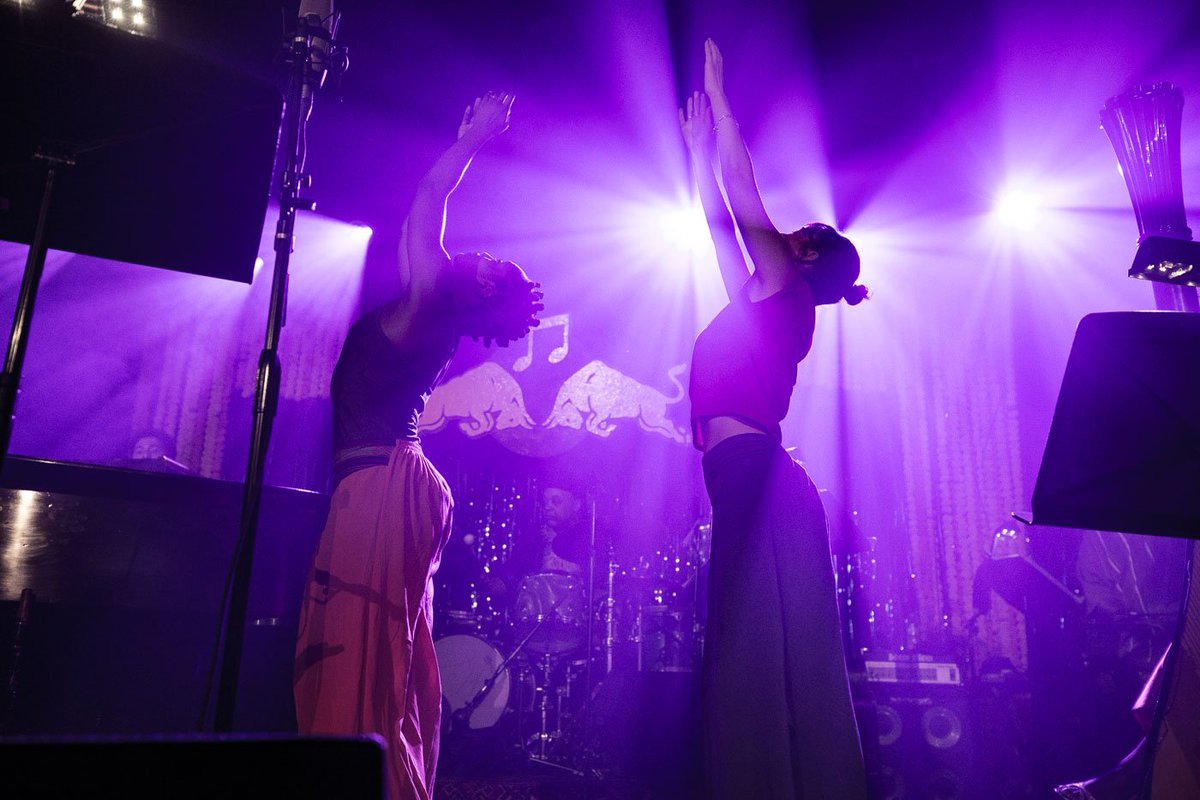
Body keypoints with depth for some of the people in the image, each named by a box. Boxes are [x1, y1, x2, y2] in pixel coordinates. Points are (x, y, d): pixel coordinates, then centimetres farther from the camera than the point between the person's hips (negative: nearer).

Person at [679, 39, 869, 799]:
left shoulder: (785, 298, 3)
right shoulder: (759, 304, 24)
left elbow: (744, 195, 4)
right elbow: (721, 217, 32)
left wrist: (718, 98, 14)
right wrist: (698, 145, 39)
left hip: (754, 475, -9)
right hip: (747, 479, 9)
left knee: (766, 644, -10)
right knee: (755, 648, 6)